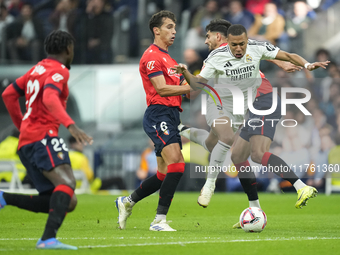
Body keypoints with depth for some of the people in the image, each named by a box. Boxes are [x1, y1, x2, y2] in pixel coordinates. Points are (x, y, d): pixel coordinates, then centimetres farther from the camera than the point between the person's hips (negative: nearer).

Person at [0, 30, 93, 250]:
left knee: (68, 203, 5)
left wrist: (22, 126, 36)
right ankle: (48, 238, -45)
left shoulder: (37, 69, 23)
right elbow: (49, 98, -24)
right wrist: (70, 125, -35)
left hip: (26, 143, 9)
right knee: (67, 183, -28)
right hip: (43, 137, -9)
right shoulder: (59, 71, -4)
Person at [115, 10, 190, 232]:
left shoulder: (169, 59, 25)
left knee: (165, 174, 11)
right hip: (158, 115, -10)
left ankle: (127, 202, 29)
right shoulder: (152, 56, -6)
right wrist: (190, 88, -18)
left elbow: (183, 88, 21)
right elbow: (161, 89, -16)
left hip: (171, 117, 10)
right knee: (176, 164, -21)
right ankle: (160, 220, -21)